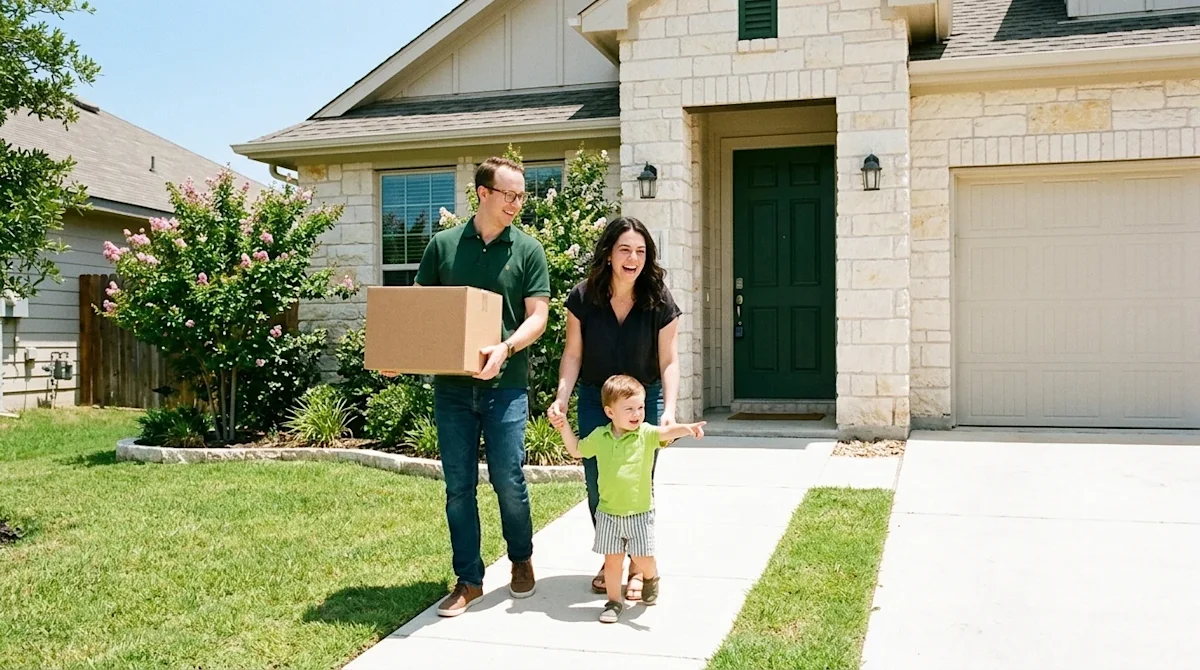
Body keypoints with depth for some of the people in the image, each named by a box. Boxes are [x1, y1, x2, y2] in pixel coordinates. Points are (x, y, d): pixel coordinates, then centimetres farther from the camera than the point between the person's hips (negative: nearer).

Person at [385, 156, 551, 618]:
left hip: (505, 385, -1)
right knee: (458, 487, 5)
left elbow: (537, 316, -3)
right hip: (451, 385, 2)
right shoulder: (443, 245, 8)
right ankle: (468, 580, 17)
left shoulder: (527, 250, 4)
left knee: (508, 481, 1)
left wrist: (505, 348, -21)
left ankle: (521, 560, 27)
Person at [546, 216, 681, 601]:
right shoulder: (583, 298, -10)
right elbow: (573, 354, -5)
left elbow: (669, 361, -12)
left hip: (645, 400, -1)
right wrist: (561, 398, -17)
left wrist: (669, 409, -25)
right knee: (597, 486, 5)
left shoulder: (659, 303, -12)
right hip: (594, 400, 1)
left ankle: (638, 566, 18)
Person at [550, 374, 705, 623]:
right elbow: (577, 450, 17)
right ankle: (614, 601, 25)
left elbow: (665, 432, -31)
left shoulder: (646, 434, -10)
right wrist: (564, 427, 6)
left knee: (642, 559, 2)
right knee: (612, 560, 7)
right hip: (609, 512, 2)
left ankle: (651, 578, 36)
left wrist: (686, 428, -51)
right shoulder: (599, 437, -1)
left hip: (640, 512, -2)